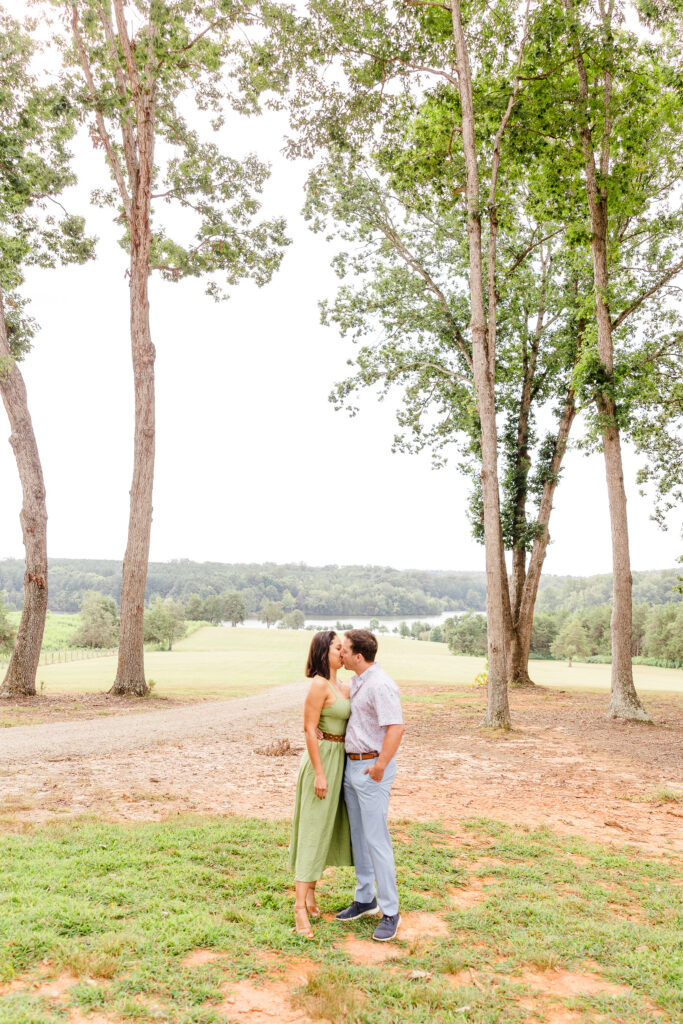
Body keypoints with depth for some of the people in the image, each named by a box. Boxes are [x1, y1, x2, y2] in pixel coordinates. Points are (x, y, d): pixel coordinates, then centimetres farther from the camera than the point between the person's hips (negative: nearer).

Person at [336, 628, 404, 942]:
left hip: (372, 769, -10)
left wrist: (380, 766, -31)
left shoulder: (381, 685, -21)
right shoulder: (357, 681, 9)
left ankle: (390, 913, 8)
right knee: (357, 835, 16)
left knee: (376, 840, -4)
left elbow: (396, 728, -30)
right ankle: (365, 900, 30)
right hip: (351, 766, 10)